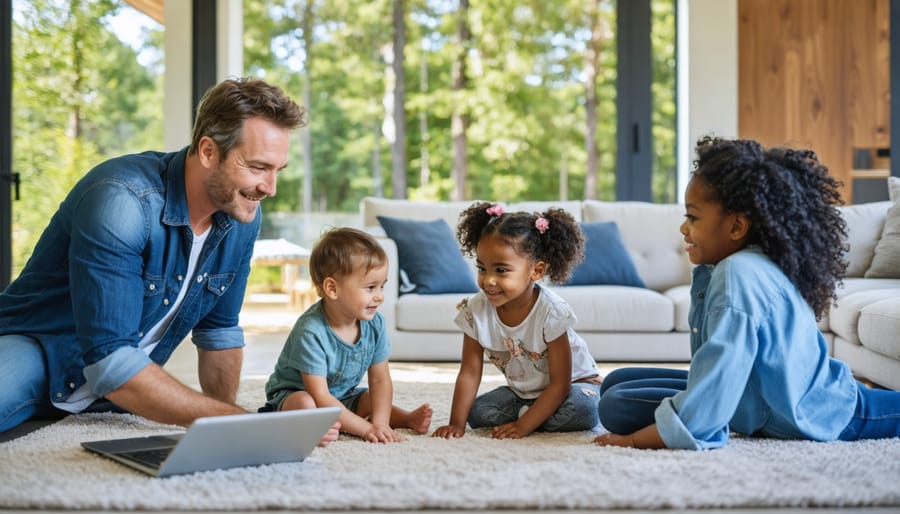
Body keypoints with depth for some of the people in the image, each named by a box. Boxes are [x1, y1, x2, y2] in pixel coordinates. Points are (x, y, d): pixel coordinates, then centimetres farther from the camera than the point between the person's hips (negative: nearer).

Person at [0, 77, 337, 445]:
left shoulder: (242, 215, -6)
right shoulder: (122, 201, -29)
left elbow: (219, 331, 9)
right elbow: (110, 361, -33)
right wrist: (237, 420, -36)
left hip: (121, 387, 10)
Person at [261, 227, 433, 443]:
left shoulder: (374, 323, -12)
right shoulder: (311, 332, -31)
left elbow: (380, 380, -8)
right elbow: (320, 396, -32)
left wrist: (380, 423, -25)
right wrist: (366, 428, -37)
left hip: (342, 396, 7)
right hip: (293, 393, -7)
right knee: (305, 405, -35)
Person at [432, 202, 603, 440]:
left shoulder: (551, 312, -30)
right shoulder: (476, 310, -19)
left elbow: (560, 384, -26)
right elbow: (469, 371, -11)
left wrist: (522, 426, -32)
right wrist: (456, 423, -19)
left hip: (574, 383, -3)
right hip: (521, 391, 4)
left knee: (583, 408, -34)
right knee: (477, 412, -19)